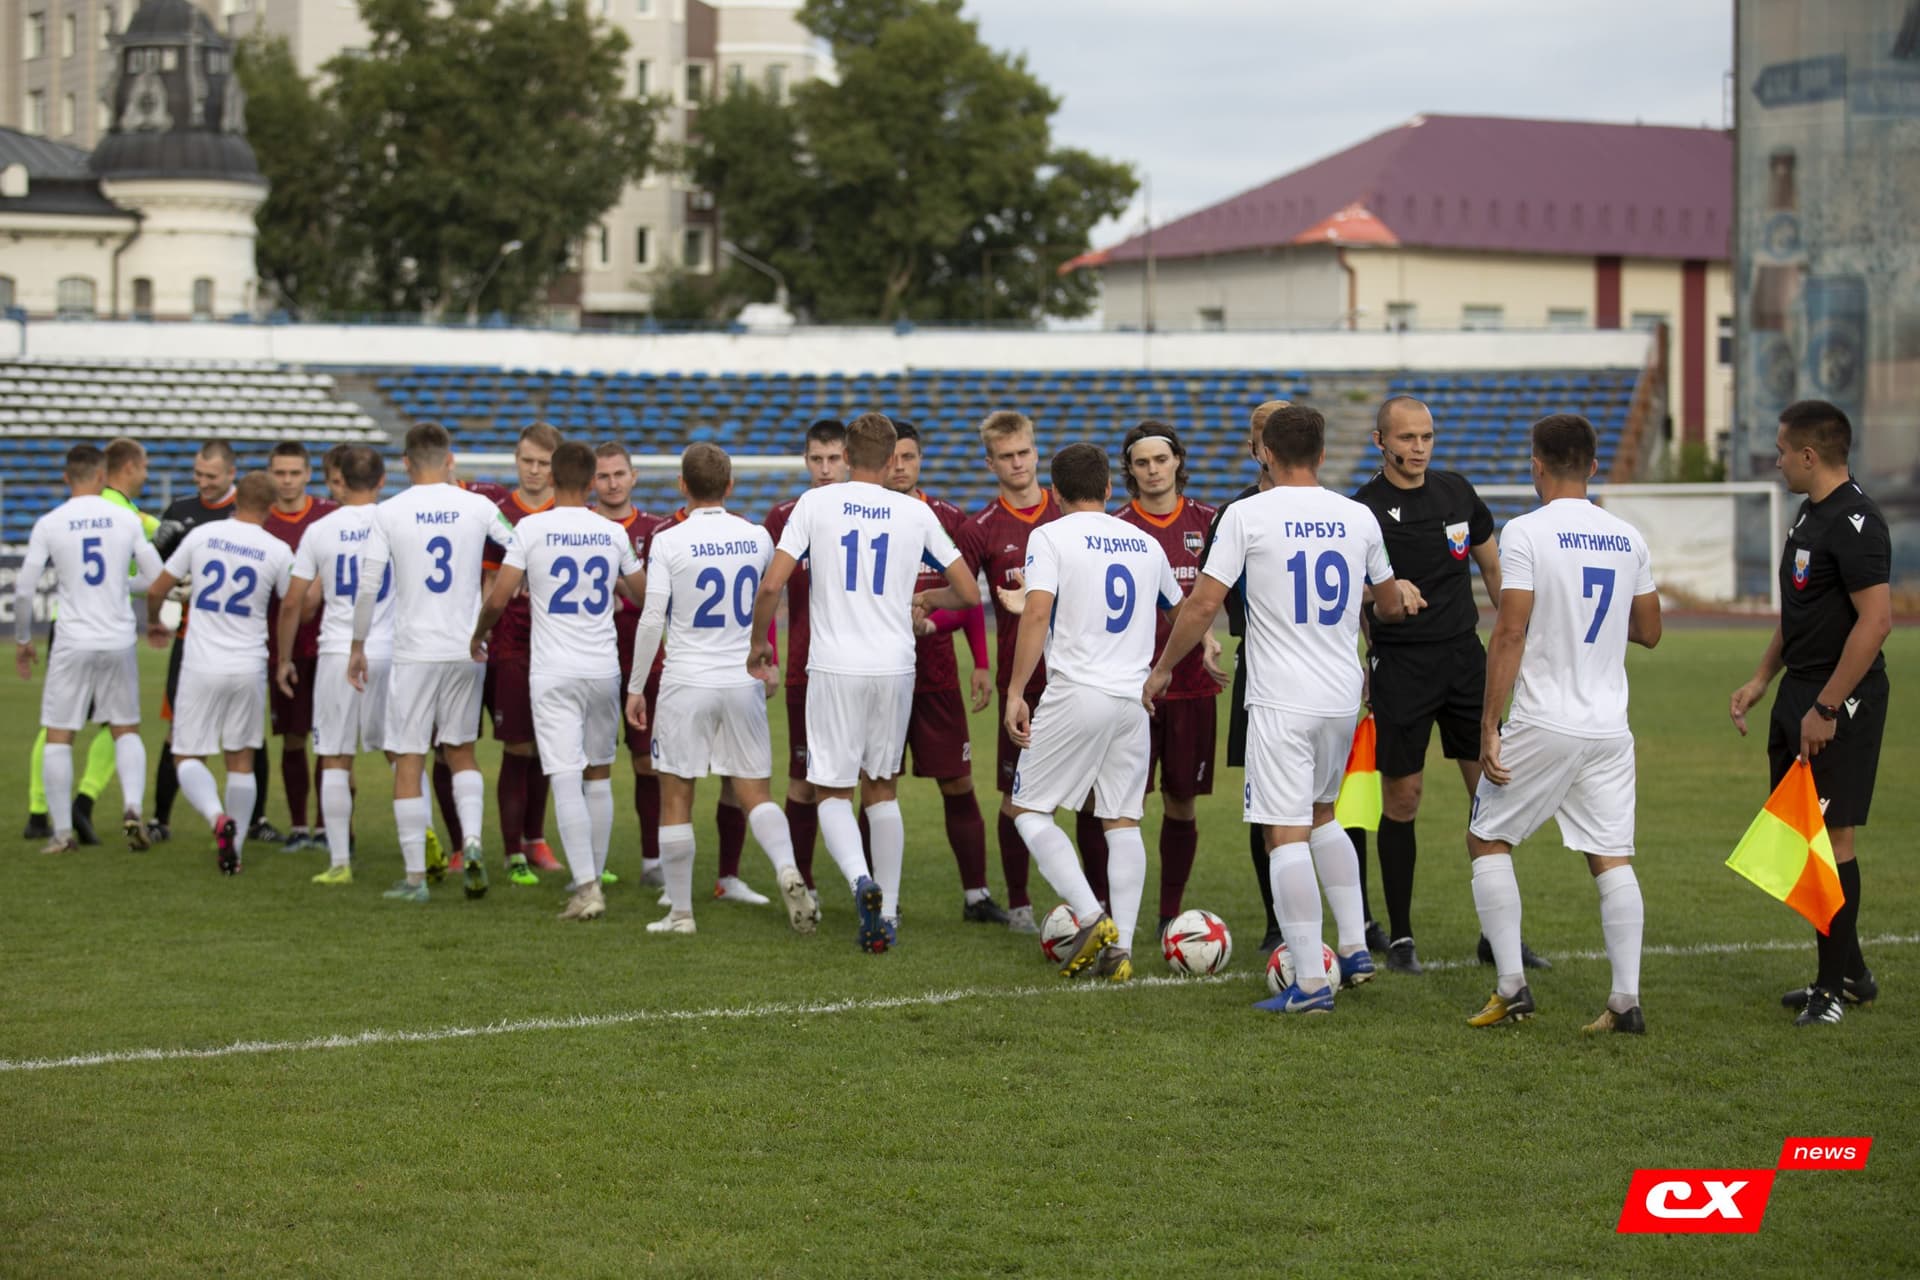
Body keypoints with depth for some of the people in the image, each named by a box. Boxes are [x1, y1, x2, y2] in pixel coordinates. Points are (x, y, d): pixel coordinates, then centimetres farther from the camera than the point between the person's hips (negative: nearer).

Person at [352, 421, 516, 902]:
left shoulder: (389, 512, -4)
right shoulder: (478, 508, 1)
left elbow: (369, 585, -4)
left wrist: (358, 646, 7)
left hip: (414, 651, -2)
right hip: (467, 650, 2)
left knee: (409, 762, 4)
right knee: (460, 750, 19)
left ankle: (415, 876, 3)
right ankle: (471, 840, -3)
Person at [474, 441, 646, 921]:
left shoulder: (531, 529, -7)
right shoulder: (612, 534, 4)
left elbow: (499, 598, -10)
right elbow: (644, 593, 18)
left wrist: (478, 635, 10)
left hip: (553, 672, -3)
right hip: (604, 669, 3)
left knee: (566, 779, -7)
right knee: (599, 775, 16)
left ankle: (586, 888, -17)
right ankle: (593, 877, 25)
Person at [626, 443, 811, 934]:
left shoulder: (668, 541, -8)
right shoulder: (758, 537, 4)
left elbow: (652, 619, -10)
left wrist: (636, 686, -2)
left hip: (686, 683, -3)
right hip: (743, 683, 3)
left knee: (676, 799, 6)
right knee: (755, 793, 8)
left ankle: (680, 912, 9)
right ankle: (788, 870, -17)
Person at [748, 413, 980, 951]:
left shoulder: (815, 504, -1)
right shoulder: (916, 514, 5)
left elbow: (772, 585, -7)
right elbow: (968, 593, 9)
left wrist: (758, 644, 10)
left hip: (834, 669, -2)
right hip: (895, 668, 2)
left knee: (833, 792, 6)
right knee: (881, 789, 16)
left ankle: (860, 877, -22)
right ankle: (886, 914, 13)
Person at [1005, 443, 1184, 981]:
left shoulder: (1050, 537, -2)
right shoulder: (1145, 543, 14)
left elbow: (1036, 615, -14)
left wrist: (1015, 693, -13)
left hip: (1076, 694, -5)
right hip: (1135, 697, 5)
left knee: (1028, 807, 6)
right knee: (1122, 821, 9)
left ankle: (1092, 917, -9)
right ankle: (1120, 947, 1)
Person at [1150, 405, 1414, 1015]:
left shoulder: (1247, 514, -8)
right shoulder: (1358, 517, 5)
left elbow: (1202, 604, -8)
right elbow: (1390, 605, 19)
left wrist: (1163, 668, 6)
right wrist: (1403, 596, 43)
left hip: (1281, 702, -5)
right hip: (1344, 697, 5)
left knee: (1286, 834, -4)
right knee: (1321, 814, 25)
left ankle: (1310, 983, -8)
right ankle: (1354, 948, 21)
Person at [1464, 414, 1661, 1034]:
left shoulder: (1526, 532, -9)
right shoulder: (1628, 538, 8)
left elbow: (1510, 633, -13)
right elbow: (1649, 631, 16)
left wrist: (1489, 724, -11)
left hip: (1541, 726, -4)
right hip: (1609, 728, 5)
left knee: (1488, 841, 10)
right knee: (1612, 858, 6)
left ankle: (1510, 987, 4)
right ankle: (1625, 1000, -1)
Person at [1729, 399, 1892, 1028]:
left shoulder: (1854, 523, -18)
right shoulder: (1810, 514, 14)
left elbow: (1876, 620, -24)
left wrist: (1825, 709, -23)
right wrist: (1761, 680, 19)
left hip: (1839, 703, -10)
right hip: (1798, 695, 10)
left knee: (1831, 836, -6)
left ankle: (1836, 988, 2)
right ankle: (1849, 972, 24)